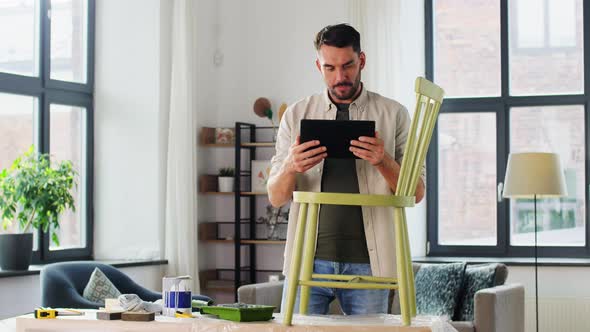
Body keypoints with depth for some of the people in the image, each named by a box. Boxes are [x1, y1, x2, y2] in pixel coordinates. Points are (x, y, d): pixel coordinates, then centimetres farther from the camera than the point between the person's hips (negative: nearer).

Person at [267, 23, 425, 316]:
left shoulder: (393, 114, 5)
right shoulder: (296, 115, 9)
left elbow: (416, 193, 3)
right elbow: (275, 198, 7)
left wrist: (383, 161, -16)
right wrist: (290, 167, -16)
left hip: (367, 262, -1)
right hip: (309, 259, 1)